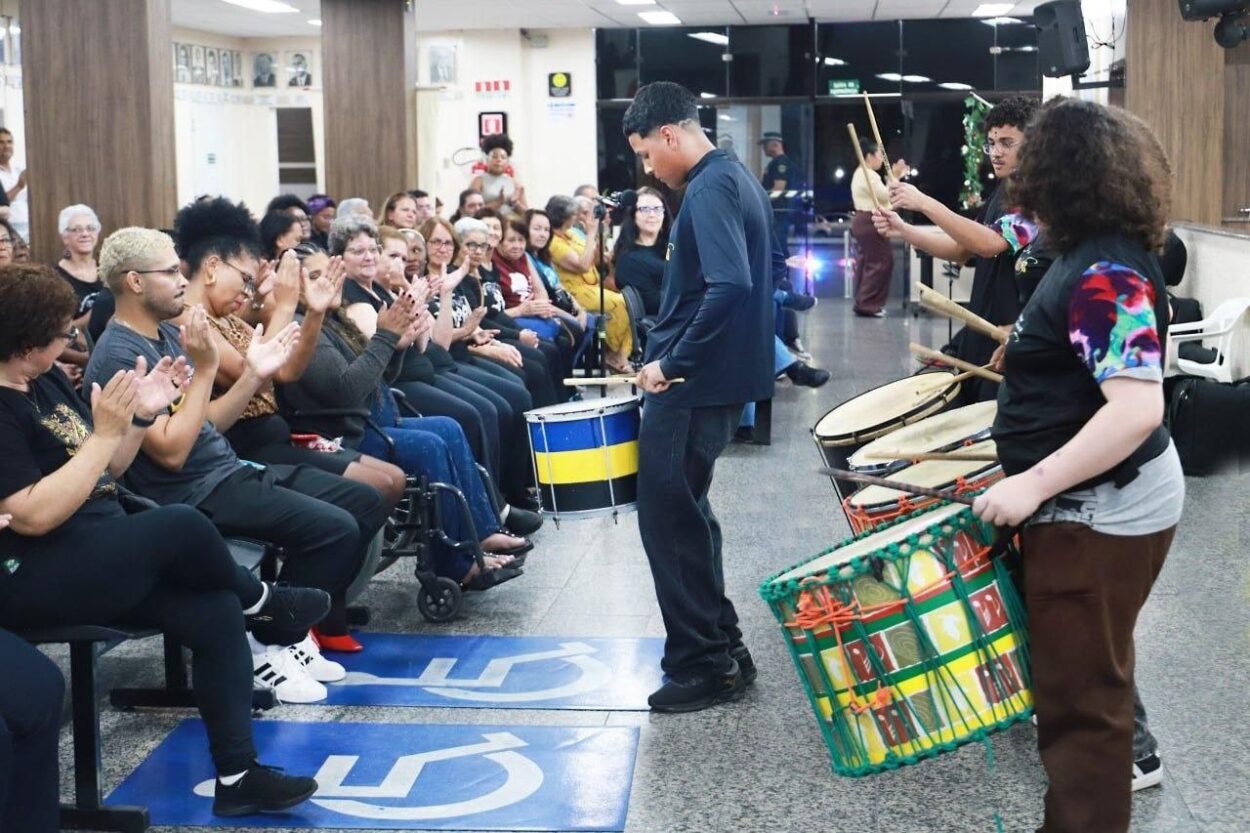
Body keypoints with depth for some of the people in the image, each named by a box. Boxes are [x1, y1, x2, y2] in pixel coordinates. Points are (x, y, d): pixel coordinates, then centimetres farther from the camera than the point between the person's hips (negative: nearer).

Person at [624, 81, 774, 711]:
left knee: (667, 519, -2)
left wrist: (670, 363, -22)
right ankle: (721, 647, 25)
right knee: (685, 511, 19)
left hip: (693, 383, -10)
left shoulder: (709, 189, -17)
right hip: (719, 376, 10)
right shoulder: (736, 179, 14)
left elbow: (728, 287, -29)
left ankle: (702, 665, 6)